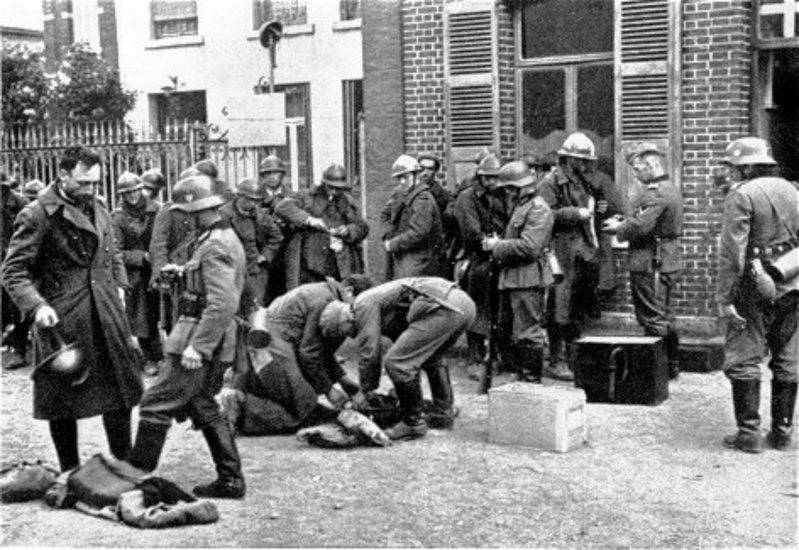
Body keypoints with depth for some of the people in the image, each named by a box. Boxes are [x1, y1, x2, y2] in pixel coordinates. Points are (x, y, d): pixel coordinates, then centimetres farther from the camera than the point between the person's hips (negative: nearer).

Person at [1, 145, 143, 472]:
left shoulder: (97, 209, 10)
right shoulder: (37, 215, -11)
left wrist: (119, 285, 9)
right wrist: (36, 305, -25)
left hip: (106, 317, 6)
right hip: (61, 320, -6)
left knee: (119, 392, 12)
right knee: (64, 399, 5)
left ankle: (124, 465, 26)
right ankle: (70, 474, 20)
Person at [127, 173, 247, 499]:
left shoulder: (215, 247, -18)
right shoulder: (226, 239, 14)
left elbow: (223, 304, -26)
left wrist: (197, 346, -26)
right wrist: (186, 273, 17)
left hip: (202, 339, -10)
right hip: (215, 344, 10)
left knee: (156, 405, -3)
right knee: (203, 408, 16)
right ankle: (230, 480, 18)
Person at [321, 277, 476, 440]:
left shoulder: (364, 306, 0)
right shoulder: (376, 300, 29)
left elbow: (370, 353, -1)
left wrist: (365, 391, 12)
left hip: (444, 309, -11)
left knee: (396, 362, -8)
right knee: (430, 358, 33)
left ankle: (413, 424, 2)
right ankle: (444, 413, 37)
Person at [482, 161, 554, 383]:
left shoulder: (538, 209, -12)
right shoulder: (520, 207, 20)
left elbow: (529, 247, -22)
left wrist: (497, 245, -13)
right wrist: (497, 243, 7)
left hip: (528, 281, -10)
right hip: (514, 279, 10)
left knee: (528, 333, -7)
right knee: (516, 334, 14)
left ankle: (532, 381, -1)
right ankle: (521, 377, 22)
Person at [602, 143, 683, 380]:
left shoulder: (656, 193, -18)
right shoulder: (671, 189, 16)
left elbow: (640, 226, -26)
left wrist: (618, 228, -7)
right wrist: (624, 222, 5)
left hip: (651, 264, -10)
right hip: (667, 261, 10)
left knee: (654, 320, -4)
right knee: (664, 318, 17)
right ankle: (671, 367, 25)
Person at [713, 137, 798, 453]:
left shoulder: (741, 195, -9)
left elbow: (732, 252, -15)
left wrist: (724, 297, -15)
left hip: (755, 289, -6)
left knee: (743, 361, 1)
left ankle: (749, 433, 0)